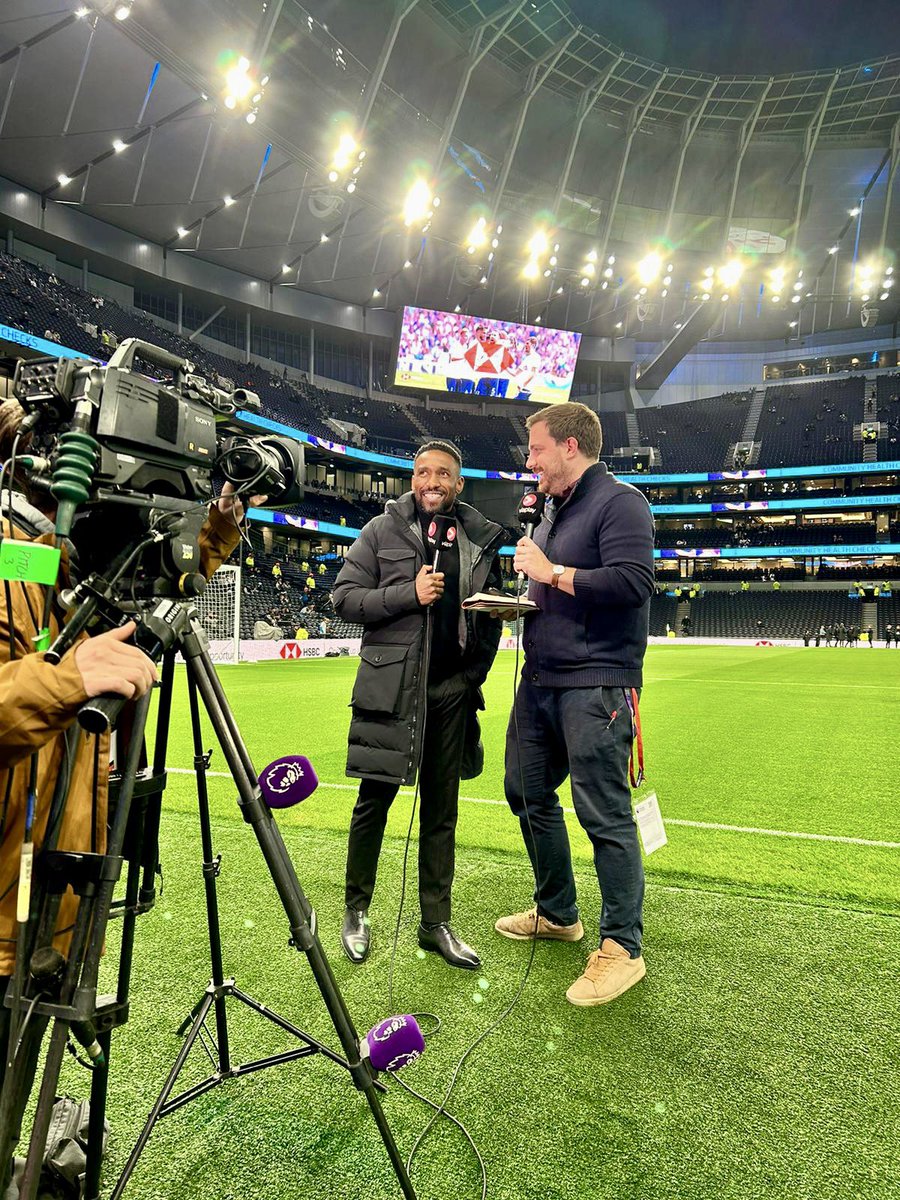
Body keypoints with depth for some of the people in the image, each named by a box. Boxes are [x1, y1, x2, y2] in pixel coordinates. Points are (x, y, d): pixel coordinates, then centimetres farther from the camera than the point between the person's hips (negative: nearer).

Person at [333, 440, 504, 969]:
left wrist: (475, 672, 3)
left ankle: (436, 923, 23)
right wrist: (409, 593, -14)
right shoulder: (382, 530, 2)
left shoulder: (481, 539, 10)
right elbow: (346, 598, -2)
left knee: (442, 808, 10)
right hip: (391, 685, -3)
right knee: (375, 799, 4)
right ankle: (357, 912, 24)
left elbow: (491, 611, 15)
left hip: (452, 690, 3)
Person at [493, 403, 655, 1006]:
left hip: (595, 687, -10)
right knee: (529, 794, 17)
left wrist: (552, 573, -15)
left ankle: (622, 948, 13)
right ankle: (557, 914, 35)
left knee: (606, 816, -3)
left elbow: (632, 583, -23)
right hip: (540, 681, 10)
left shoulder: (620, 501, -10)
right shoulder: (554, 511, 18)